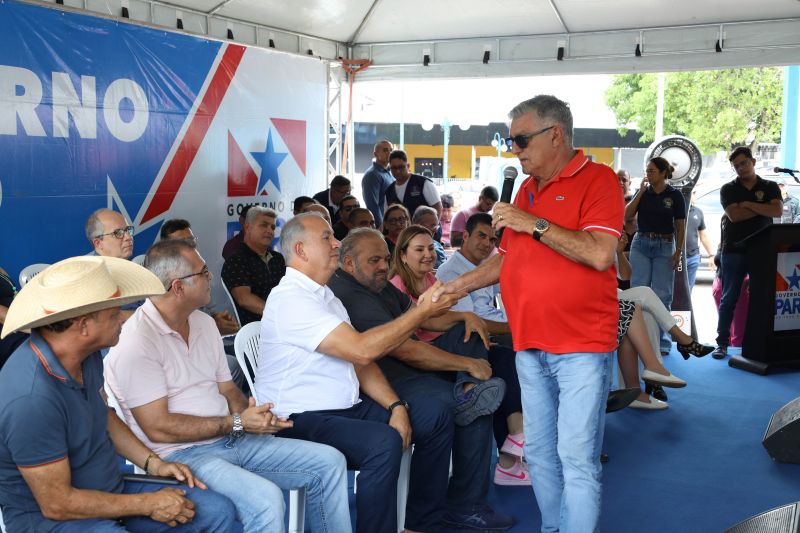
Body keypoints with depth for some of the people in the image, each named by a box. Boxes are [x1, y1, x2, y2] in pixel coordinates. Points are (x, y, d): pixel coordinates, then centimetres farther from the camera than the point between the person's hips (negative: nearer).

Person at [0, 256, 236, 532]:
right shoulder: (31, 397, -30)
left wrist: (153, 463, 6)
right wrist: (148, 504, -16)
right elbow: (56, 504, -23)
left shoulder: (87, 355, -1)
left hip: (111, 491, 9)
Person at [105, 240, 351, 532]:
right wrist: (236, 423, -17)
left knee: (329, 462, 0)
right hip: (180, 454, -8)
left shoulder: (204, 323, 12)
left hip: (232, 441, 8)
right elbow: (158, 427, -18)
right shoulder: (135, 342, -16)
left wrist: (248, 413, -8)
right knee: (265, 497, -32)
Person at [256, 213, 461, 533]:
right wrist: (422, 313, -16)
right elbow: (362, 350, -24)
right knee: (384, 442, -34)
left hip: (348, 409, 10)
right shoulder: (290, 298, -16)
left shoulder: (325, 297, 16)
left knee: (435, 415, 3)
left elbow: (361, 361, 14)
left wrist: (396, 406, -2)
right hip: (303, 419, -10)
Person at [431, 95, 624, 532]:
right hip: (530, 346, 8)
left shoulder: (597, 180, -7)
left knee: (577, 459, -5)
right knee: (539, 454, 14)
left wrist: (534, 224, -18)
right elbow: (507, 258, 22)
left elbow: (600, 254, -21)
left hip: (580, 347, -7)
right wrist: (458, 285, 11)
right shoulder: (527, 189, 16)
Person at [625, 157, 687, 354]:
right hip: (641, 243, 2)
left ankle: (661, 342, 7)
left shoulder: (675, 195, 0)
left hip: (664, 246, -2)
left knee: (662, 295, 0)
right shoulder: (643, 192, 8)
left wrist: (678, 252, -7)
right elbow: (627, 215, -3)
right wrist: (641, 192, -6)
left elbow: (680, 227, 1)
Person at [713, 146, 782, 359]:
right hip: (734, 251, -1)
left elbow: (778, 211, -8)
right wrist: (762, 209, -5)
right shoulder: (728, 189, 7)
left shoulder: (770, 187, 10)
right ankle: (722, 343, 5)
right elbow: (734, 215, -10)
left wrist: (748, 205, -9)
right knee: (729, 298, 0)